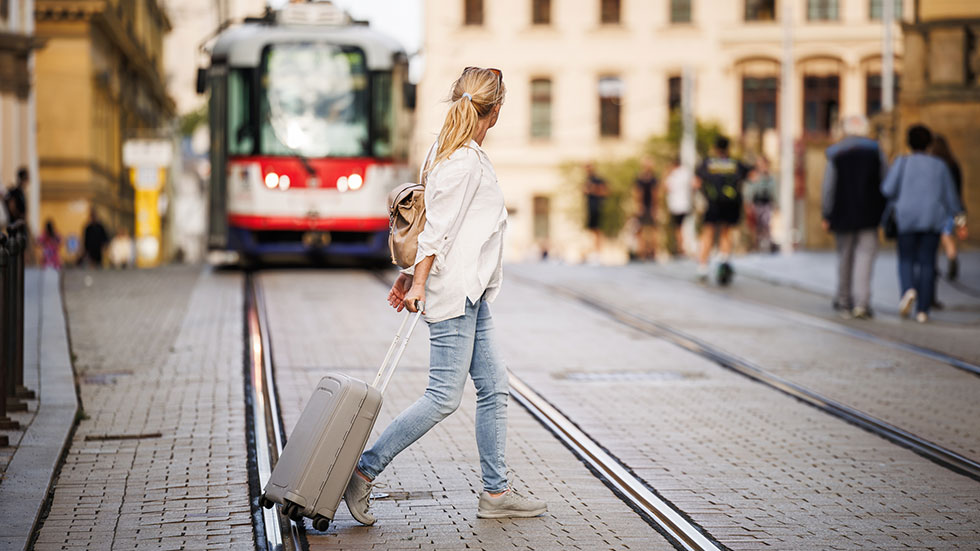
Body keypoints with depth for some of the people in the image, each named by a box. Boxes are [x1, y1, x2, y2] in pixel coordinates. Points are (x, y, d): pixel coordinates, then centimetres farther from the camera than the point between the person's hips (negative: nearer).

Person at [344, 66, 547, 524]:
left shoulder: (459, 154, 15)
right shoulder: (465, 161, -15)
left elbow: (434, 224, 17)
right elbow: (436, 227, -17)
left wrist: (411, 275, 19)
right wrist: (419, 281, -17)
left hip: (470, 296, 10)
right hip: (453, 294, -10)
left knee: (493, 388, 9)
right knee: (444, 396, -9)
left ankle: (495, 492, 13)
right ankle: (363, 473, -4)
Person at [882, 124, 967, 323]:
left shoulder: (902, 162, -1)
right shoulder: (939, 165, 7)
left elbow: (888, 189, -8)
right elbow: (950, 196, 8)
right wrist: (959, 221, 15)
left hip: (907, 219, -2)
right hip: (932, 221, 2)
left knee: (906, 260, 10)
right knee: (927, 263, 4)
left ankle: (909, 290, -20)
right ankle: (922, 309, -1)